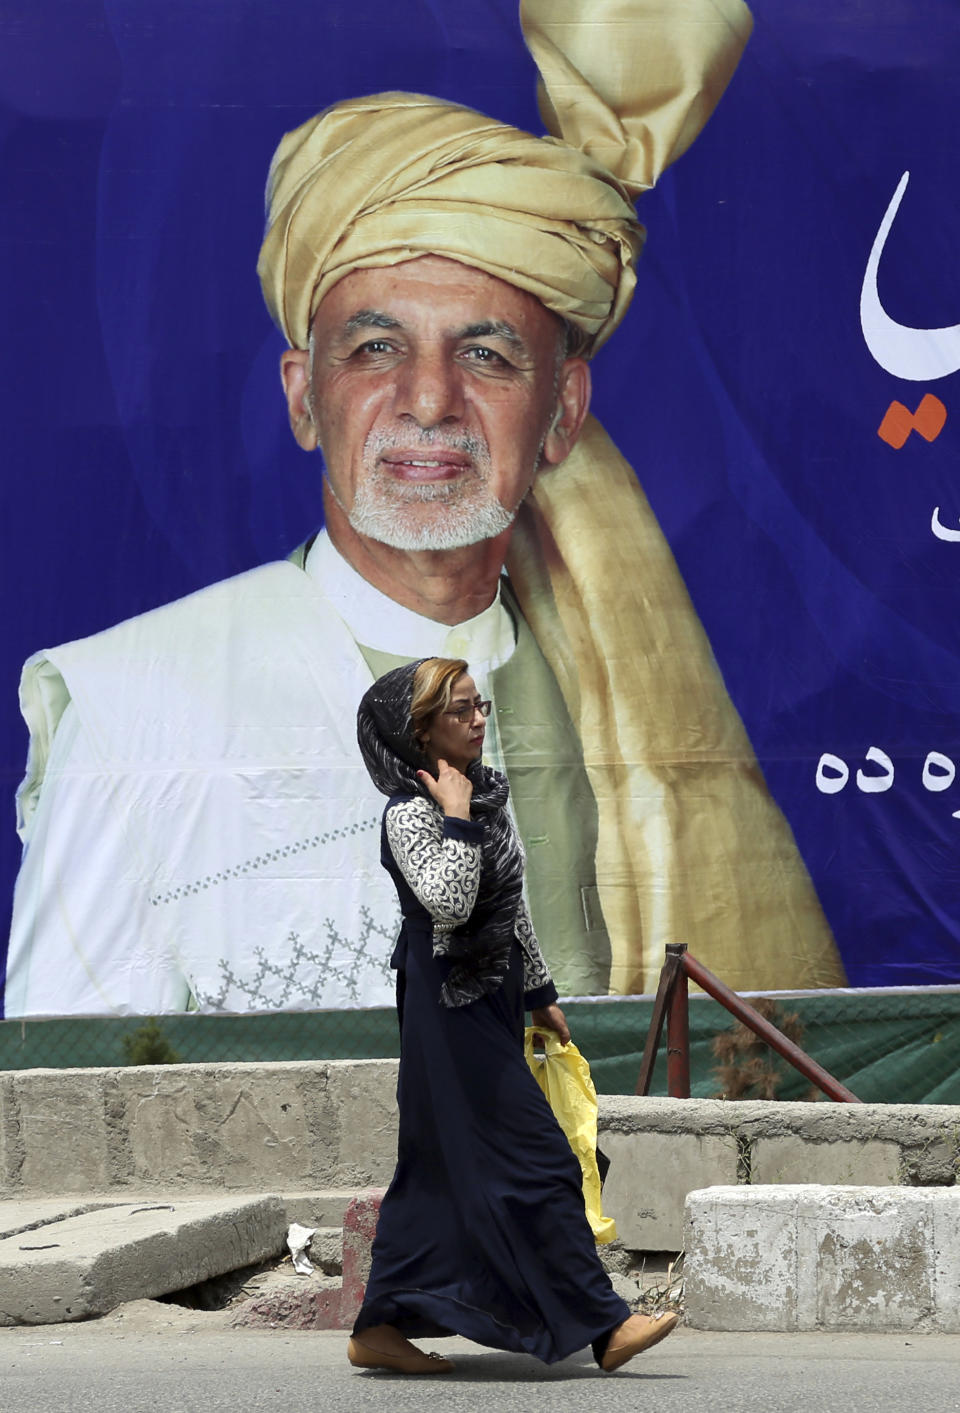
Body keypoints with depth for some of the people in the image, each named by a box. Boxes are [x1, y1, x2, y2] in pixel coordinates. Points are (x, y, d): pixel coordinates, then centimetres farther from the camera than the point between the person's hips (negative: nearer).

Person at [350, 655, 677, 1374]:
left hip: (492, 1000, 9)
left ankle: (382, 1329, 16)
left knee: (441, 1168, 11)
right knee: (536, 1160, -10)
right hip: (450, 1003, -9)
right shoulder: (410, 813, -14)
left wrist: (540, 993, 21)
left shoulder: (487, 795, 12)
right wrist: (456, 816, -23)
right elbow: (449, 902, -29)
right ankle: (604, 1323, -10)